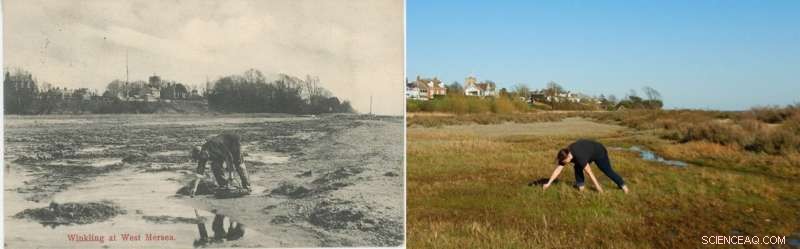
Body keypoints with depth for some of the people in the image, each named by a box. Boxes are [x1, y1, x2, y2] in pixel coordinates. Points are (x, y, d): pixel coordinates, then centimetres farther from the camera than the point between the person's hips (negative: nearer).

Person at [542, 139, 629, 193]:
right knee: (577, 167, -9)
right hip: (588, 152, 7)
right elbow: (558, 170, -21)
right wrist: (548, 183, -24)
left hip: (599, 152, -7)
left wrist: (597, 186, -34)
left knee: (607, 171, 0)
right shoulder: (565, 155, -23)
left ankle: (622, 185, 17)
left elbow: (589, 172, -38)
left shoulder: (579, 157, -43)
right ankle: (580, 185, 2)